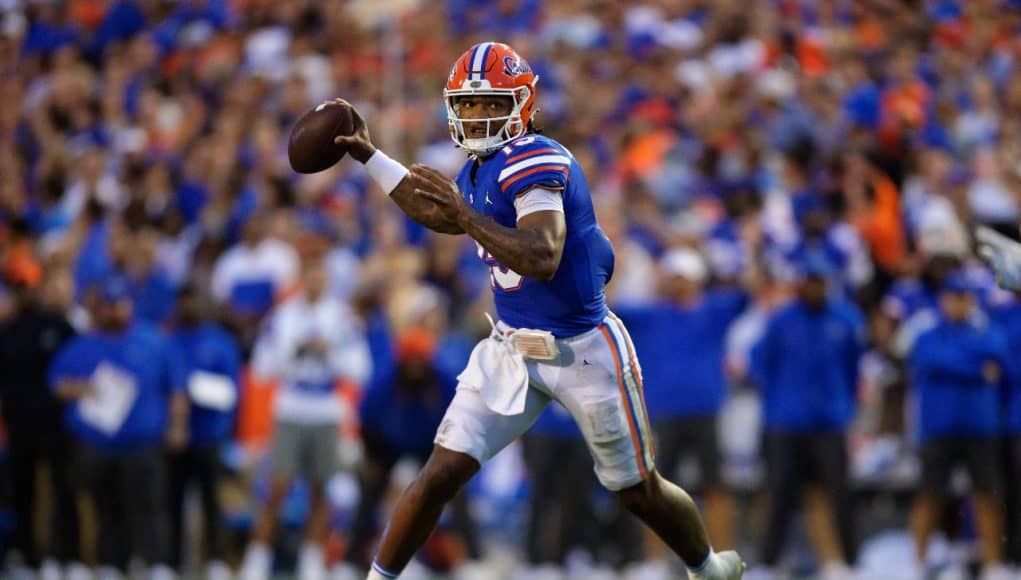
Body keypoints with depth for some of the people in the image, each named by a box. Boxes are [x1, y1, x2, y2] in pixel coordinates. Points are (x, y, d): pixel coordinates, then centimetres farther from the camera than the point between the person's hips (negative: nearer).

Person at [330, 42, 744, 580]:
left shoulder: (534, 160, -23)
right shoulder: (479, 168, 3)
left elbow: (543, 261, -35)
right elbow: (439, 215, 27)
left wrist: (465, 215, -35)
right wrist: (369, 156, 25)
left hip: (582, 350, -6)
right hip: (512, 349, 6)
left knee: (640, 492, 12)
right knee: (440, 474, -7)